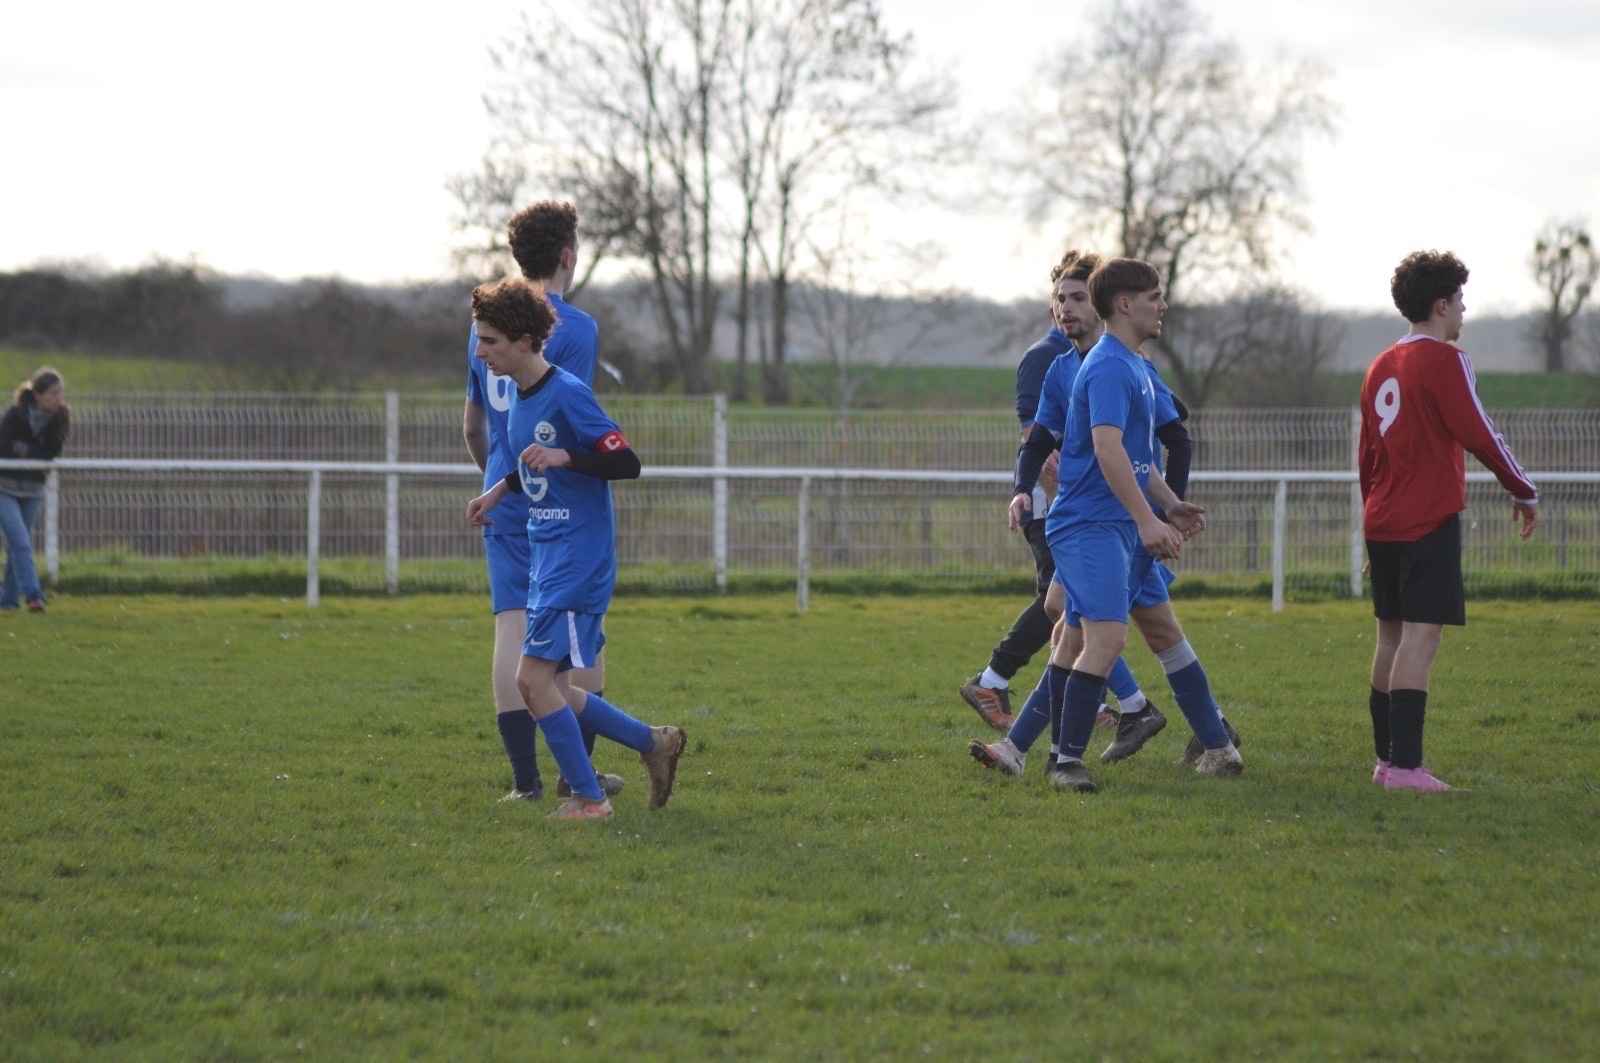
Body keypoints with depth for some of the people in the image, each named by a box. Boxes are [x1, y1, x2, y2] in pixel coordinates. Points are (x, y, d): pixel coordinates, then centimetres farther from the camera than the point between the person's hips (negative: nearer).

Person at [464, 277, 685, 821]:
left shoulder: (568, 395, -16)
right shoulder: (520, 397, 11)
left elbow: (626, 463, -18)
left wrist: (564, 458, -30)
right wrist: (501, 489, 16)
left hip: (578, 562, -9)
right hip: (546, 557, 9)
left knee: (533, 678, -13)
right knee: (551, 687, 10)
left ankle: (589, 798, -3)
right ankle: (654, 744, 24)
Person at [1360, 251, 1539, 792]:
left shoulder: (1381, 367, 15)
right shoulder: (1444, 361, -10)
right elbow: (1478, 435, -14)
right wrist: (1524, 491, -3)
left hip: (1382, 522, 8)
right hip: (1430, 521, -8)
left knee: (1392, 636, 14)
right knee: (1421, 636, -12)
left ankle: (1386, 760, 17)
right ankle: (1405, 766, -19)